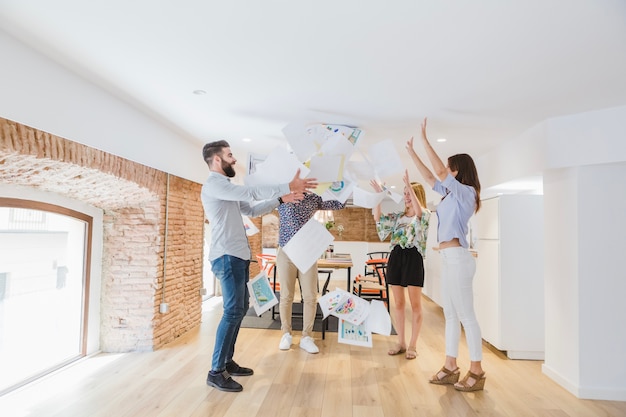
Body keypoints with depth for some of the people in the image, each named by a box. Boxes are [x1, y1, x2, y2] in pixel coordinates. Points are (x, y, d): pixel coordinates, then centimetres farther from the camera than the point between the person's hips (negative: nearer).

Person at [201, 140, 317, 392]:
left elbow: (251, 210, 22)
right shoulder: (214, 184, -10)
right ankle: (216, 372, 1)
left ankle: (227, 362, 24)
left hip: (238, 256, 10)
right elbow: (250, 192, -22)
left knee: (240, 308, 13)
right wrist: (288, 187, -21)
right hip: (227, 257, -10)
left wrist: (280, 199, 14)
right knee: (233, 311, -9)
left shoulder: (226, 187, 21)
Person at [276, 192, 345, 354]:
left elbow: (339, 204, 7)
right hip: (286, 253, -1)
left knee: (310, 297, 0)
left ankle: (306, 337, 14)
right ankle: (286, 334, 22)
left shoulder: (313, 199, 8)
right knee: (286, 296, 5)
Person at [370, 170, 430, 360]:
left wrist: (409, 186, -24)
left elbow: (418, 211, -23)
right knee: (398, 303, 9)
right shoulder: (397, 216, 14)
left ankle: (412, 345, 15)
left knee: (415, 304, 3)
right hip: (396, 257, 5)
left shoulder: (425, 214, 1)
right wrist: (378, 195, -3)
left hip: (413, 258, -5)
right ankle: (401, 342, 21)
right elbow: (378, 218, 2)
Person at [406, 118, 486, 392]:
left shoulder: (467, 192, -8)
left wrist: (424, 140, -12)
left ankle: (476, 372, 10)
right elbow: (430, 178, 23)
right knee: (451, 315, 12)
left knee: (466, 315, -2)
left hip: (457, 257, -9)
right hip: (448, 257, 9)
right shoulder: (452, 194, 16)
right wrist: (411, 152, 24)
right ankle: (450, 368, 21)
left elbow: (438, 172, -18)